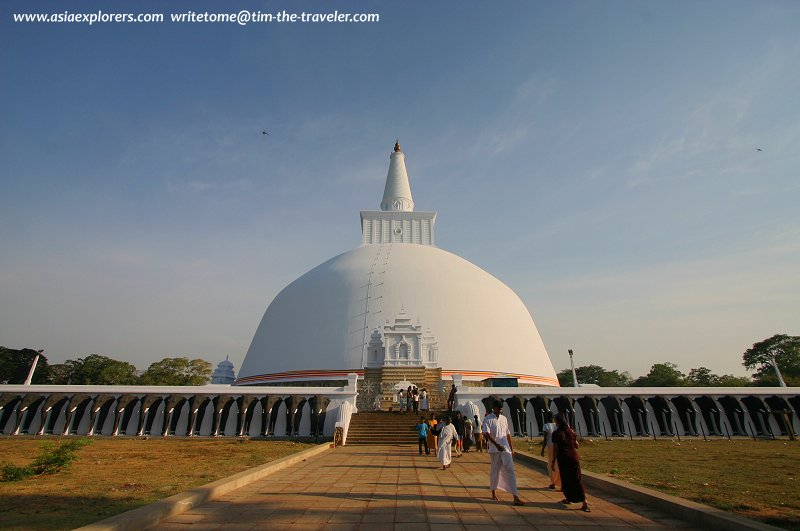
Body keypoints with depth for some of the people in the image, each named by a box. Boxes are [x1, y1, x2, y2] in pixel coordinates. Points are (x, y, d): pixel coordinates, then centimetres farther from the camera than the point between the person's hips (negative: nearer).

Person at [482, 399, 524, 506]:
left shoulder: (504, 419, 11)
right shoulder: (487, 419, -6)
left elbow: (508, 434, 16)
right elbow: (486, 434, -15)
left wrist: (512, 448, 14)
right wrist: (497, 444, -24)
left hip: (506, 449, 4)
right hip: (495, 449, -4)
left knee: (510, 471, -2)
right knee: (495, 471, 8)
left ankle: (516, 498, -2)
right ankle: (494, 492, 27)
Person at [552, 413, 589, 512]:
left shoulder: (556, 433, -10)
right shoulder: (571, 431, 3)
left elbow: (555, 449, -11)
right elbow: (576, 445, 11)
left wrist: (553, 461, -3)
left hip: (563, 458, -4)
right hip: (574, 457, 4)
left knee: (565, 479, 13)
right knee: (577, 479, 6)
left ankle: (568, 499, 26)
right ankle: (584, 501, -3)